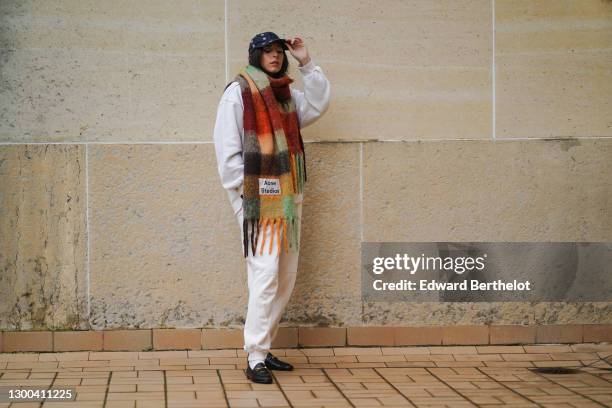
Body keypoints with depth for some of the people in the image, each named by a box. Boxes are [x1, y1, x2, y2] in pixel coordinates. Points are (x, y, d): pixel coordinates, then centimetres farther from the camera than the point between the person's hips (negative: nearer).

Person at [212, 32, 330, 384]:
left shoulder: (286, 93, 16)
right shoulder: (238, 91, -5)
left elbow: (319, 104, 19)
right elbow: (227, 147, -8)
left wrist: (307, 64, 11)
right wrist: (243, 189, -12)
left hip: (287, 196, 8)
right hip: (257, 196, -8)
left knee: (287, 277, 8)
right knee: (265, 274, -15)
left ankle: (264, 349, 17)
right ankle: (255, 358, -12)